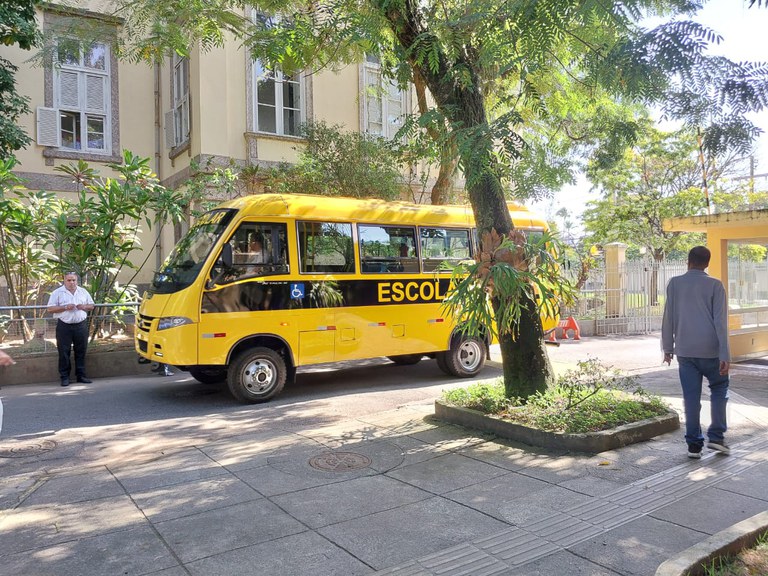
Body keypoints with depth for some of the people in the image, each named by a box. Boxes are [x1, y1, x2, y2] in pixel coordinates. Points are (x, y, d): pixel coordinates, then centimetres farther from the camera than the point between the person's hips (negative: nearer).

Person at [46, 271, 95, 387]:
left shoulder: (83, 291, 10)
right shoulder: (57, 292, -1)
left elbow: (91, 306, 14)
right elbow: (50, 308, -5)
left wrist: (84, 307, -7)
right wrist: (65, 307, -17)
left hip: (81, 325, 3)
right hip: (64, 326, -3)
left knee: (81, 351, 7)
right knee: (64, 352, 1)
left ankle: (81, 375, 15)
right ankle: (65, 377, 8)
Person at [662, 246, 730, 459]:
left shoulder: (674, 284, 1)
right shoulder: (715, 285, -4)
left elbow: (668, 318, 2)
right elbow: (720, 321, -8)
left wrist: (668, 348, 11)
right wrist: (725, 355, -7)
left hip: (685, 350, 1)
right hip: (710, 350, -1)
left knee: (691, 397, 6)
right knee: (719, 388, 18)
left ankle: (694, 444, 8)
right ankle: (716, 436, 12)